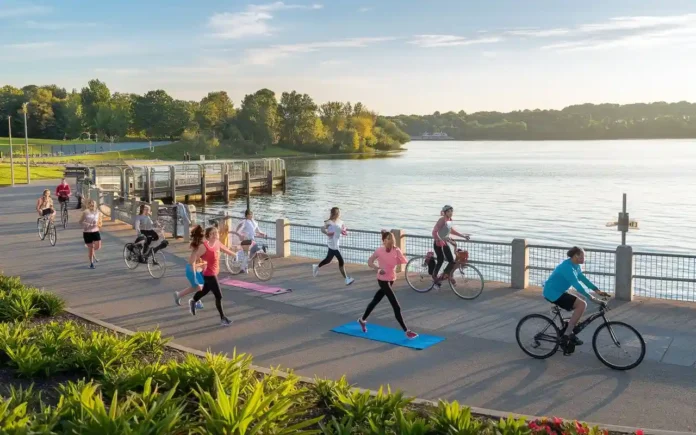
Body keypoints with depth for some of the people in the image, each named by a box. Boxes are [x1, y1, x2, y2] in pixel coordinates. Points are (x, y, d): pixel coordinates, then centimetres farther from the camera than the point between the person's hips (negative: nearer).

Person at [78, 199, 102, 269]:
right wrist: (89, 225, -18)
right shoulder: (85, 212, -6)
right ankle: (91, 263, 19)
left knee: (98, 246, -8)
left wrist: (98, 224, -13)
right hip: (87, 232, -3)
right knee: (90, 248, 2)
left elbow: (100, 223, 10)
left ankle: (93, 254, 29)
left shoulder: (98, 213, 4)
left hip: (95, 231, 3)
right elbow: (81, 222, -4)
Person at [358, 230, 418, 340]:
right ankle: (406, 331, -6)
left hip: (391, 279, 6)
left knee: (376, 300, 22)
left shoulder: (396, 250, -5)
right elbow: (369, 262, -6)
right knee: (396, 307, -10)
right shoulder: (379, 251, -16)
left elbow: (405, 262, -13)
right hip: (383, 280, -6)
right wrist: (378, 268, -22)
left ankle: (362, 320, 41)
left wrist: (397, 252, -25)